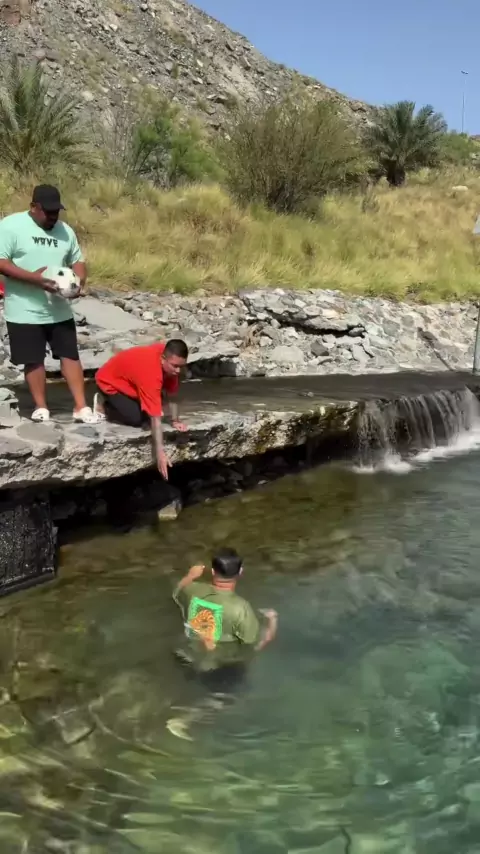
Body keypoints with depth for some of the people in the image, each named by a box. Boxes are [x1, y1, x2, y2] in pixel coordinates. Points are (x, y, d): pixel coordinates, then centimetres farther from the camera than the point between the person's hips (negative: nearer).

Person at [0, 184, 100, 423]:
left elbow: (77, 260, 14)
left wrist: (79, 280, -9)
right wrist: (33, 278, -26)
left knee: (70, 355, 4)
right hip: (25, 311, -4)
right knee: (33, 359, 4)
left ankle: (81, 407, 9)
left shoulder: (65, 230, 8)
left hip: (60, 310, 4)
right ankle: (41, 407, 18)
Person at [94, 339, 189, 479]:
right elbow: (155, 418, -41)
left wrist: (175, 421, -8)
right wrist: (160, 453, -40)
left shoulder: (170, 359, -20)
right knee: (136, 419, -20)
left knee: (151, 409, -7)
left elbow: (171, 392, -4)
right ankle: (104, 404, 1)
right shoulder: (150, 372, -41)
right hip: (110, 382, -7)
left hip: (128, 379, 7)